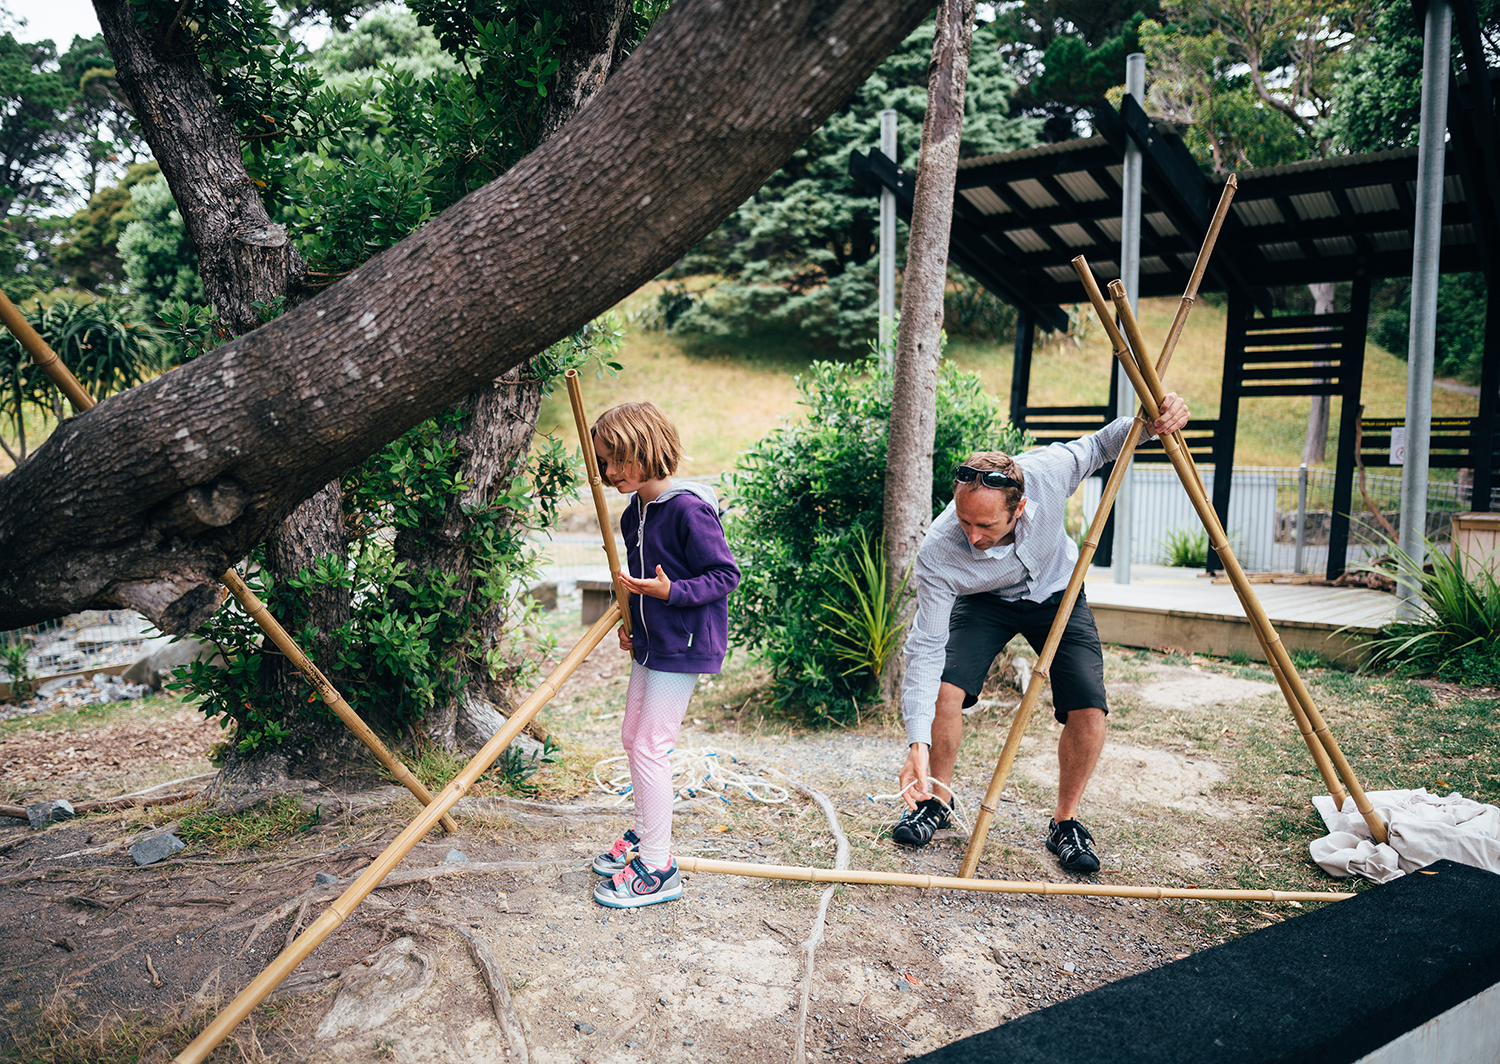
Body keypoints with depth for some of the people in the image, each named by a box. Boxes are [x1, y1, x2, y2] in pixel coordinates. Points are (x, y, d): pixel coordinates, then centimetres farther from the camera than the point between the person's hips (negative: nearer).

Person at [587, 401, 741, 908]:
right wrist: (631, 624, 13)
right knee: (633, 737, 17)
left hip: (684, 646, -10)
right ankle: (645, 833, 36)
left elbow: (726, 573, -18)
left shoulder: (688, 509, -20)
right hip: (651, 644, 10)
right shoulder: (634, 513, 8)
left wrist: (671, 592, -29)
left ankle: (658, 869, 5)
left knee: (649, 747, -6)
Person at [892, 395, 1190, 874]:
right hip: (984, 601, -1)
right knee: (945, 687, -23)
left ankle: (1065, 821, 10)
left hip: (1058, 594, 1)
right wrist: (917, 745, -39)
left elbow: (1101, 444, -10)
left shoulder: (1047, 472, -34)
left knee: (1089, 711, -16)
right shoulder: (936, 554, -36)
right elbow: (925, 649, -32)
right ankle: (937, 798, 6)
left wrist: (1149, 422, -31)